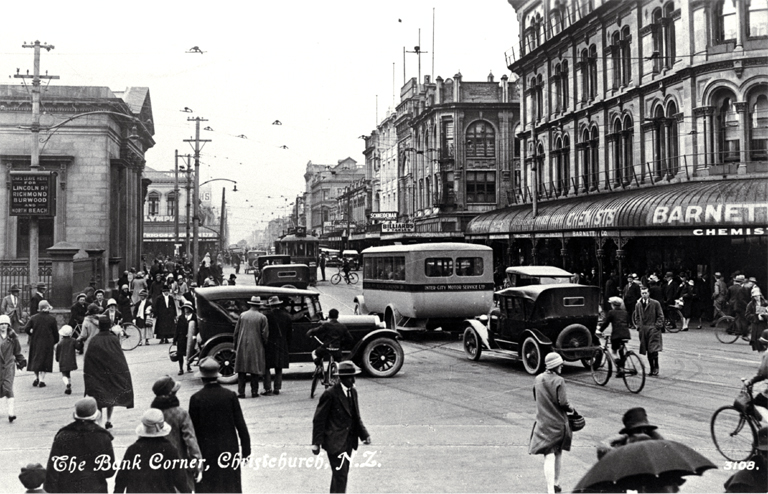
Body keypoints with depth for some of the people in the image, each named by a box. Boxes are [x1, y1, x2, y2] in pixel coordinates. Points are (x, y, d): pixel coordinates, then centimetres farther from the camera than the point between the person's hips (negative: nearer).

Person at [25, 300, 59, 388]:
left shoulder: (33, 318, -3)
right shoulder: (52, 319, -8)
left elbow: (26, 328, -6)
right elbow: (55, 332, -4)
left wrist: (32, 333, 12)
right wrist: (56, 341, 10)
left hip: (35, 342, 2)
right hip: (47, 343, -2)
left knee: (35, 360, 16)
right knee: (45, 360, 4)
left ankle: (36, 377, 9)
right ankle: (41, 379, 0)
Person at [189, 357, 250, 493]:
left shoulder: (196, 398, -10)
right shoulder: (230, 396, -6)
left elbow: (192, 428, -6)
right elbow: (240, 425, -5)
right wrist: (246, 450, 3)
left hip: (206, 451, -1)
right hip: (229, 449, 2)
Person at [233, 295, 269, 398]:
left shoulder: (242, 315, 2)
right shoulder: (262, 317, -4)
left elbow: (236, 331, 5)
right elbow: (265, 334, -6)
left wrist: (236, 345, 15)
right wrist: (263, 343, 12)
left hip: (242, 346, 2)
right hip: (256, 347, -2)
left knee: (242, 370, 6)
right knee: (255, 369, 6)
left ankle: (241, 392, 5)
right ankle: (254, 391, 7)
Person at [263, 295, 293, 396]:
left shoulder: (268, 315, -10)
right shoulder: (287, 316, 4)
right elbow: (290, 333, 9)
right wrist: (288, 347, 16)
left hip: (270, 345, -4)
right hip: (282, 346, 4)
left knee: (266, 367, 3)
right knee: (279, 369, 12)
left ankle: (268, 388, -4)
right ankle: (277, 388, 12)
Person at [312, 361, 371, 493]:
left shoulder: (353, 392, 7)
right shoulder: (330, 394, -15)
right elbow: (318, 420, -12)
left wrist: (364, 434, 2)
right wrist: (316, 443, -13)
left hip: (349, 441, 7)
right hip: (335, 441, -7)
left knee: (342, 474, 16)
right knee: (340, 474, -11)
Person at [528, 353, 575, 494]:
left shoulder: (538, 379, 2)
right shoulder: (558, 381, -14)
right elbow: (563, 402, -17)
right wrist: (571, 409, 2)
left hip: (543, 423, 2)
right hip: (558, 422, -2)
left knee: (549, 457, -3)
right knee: (558, 454, 20)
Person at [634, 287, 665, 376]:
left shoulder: (655, 303, -2)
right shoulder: (638, 305, 9)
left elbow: (660, 316, 1)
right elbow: (637, 317, 20)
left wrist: (657, 326, -8)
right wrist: (639, 325, 7)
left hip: (653, 329, -4)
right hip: (643, 330, 4)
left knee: (654, 350, -12)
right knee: (648, 351, 7)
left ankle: (656, 368, -3)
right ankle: (652, 369, 14)